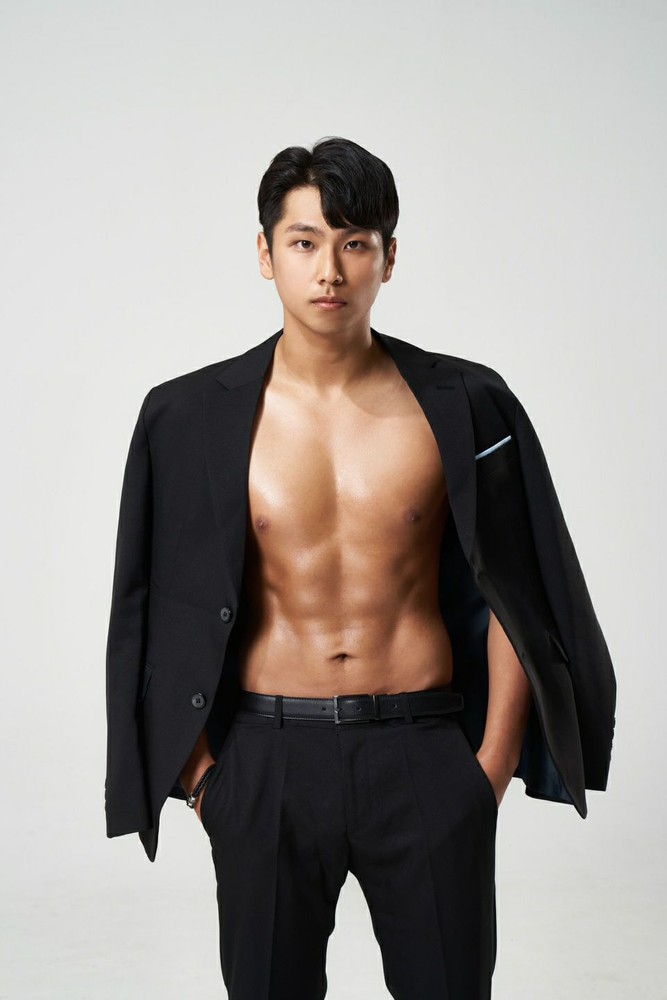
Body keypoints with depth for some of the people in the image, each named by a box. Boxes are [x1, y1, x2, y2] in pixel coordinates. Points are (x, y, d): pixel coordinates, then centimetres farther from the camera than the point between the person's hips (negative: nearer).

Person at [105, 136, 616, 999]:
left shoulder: (463, 406, -3)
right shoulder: (192, 418, -2)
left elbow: (514, 596, 3)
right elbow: (165, 608, 3)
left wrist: (494, 764, 0)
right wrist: (201, 774, -1)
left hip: (426, 757, 0)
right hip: (266, 760, 0)